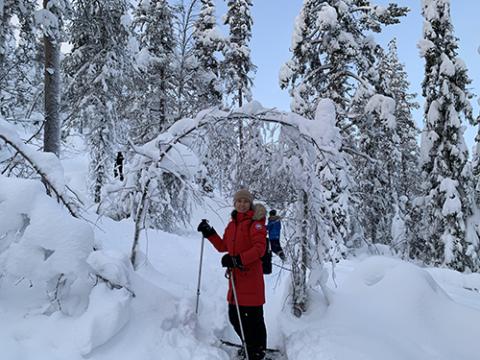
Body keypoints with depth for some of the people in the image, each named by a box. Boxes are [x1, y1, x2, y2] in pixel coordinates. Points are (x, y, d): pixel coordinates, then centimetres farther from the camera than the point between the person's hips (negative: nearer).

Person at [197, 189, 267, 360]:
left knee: (252, 318, -2)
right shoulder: (232, 224, 15)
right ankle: (249, 345, 35)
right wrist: (209, 233, 12)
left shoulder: (255, 222, -8)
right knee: (234, 317, 13)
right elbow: (223, 246, 23)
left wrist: (238, 259, -27)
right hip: (235, 276, 7)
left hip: (251, 276, -7)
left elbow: (259, 248, -18)